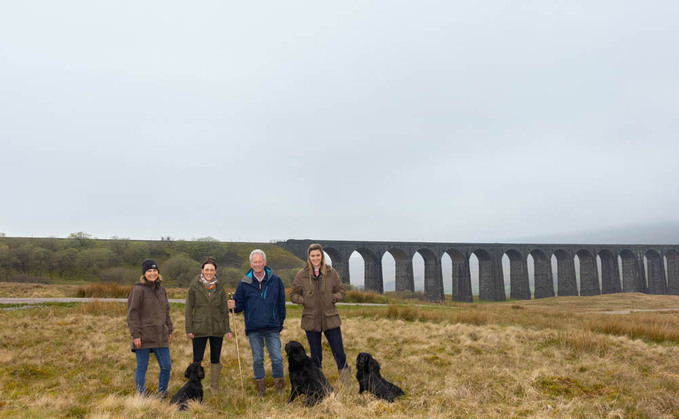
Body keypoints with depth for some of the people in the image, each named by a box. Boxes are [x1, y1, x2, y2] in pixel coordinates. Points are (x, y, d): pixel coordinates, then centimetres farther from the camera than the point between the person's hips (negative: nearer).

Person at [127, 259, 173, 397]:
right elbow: (132, 313, -11)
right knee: (142, 367, 5)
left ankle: (162, 393, 25)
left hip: (160, 336, 6)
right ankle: (141, 396, 17)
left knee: (166, 366, 7)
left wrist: (169, 330, 16)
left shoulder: (161, 289, 13)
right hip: (144, 337, -6)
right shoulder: (138, 290, -7)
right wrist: (135, 335, -16)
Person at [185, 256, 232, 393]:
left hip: (217, 329, 3)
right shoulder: (194, 286, -3)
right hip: (199, 329, -2)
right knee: (197, 360, 1)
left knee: (215, 359, 10)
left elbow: (224, 310, 9)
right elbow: (188, 309, -2)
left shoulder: (219, 287, 5)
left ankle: (215, 389, 22)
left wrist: (227, 329, 5)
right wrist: (189, 329, -7)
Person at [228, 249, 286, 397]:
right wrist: (234, 306, -15)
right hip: (253, 329, 1)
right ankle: (260, 387, 23)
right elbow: (240, 304, 7)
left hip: (272, 328, -1)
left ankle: (279, 385, 17)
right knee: (257, 359, 10)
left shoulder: (275, 280, 2)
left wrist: (280, 322, 5)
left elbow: (281, 303, 8)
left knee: (277, 358, -1)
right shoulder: (244, 283, 3)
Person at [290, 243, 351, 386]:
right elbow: (293, 295, 5)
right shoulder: (301, 275, -2)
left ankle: (345, 375, 20)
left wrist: (333, 298, -10)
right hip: (311, 320, 0)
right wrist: (304, 301, -12)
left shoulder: (331, 273, 1)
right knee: (315, 354, 10)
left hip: (330, 319, 0)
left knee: (338, 351, -1)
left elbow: (341, 291, 9)